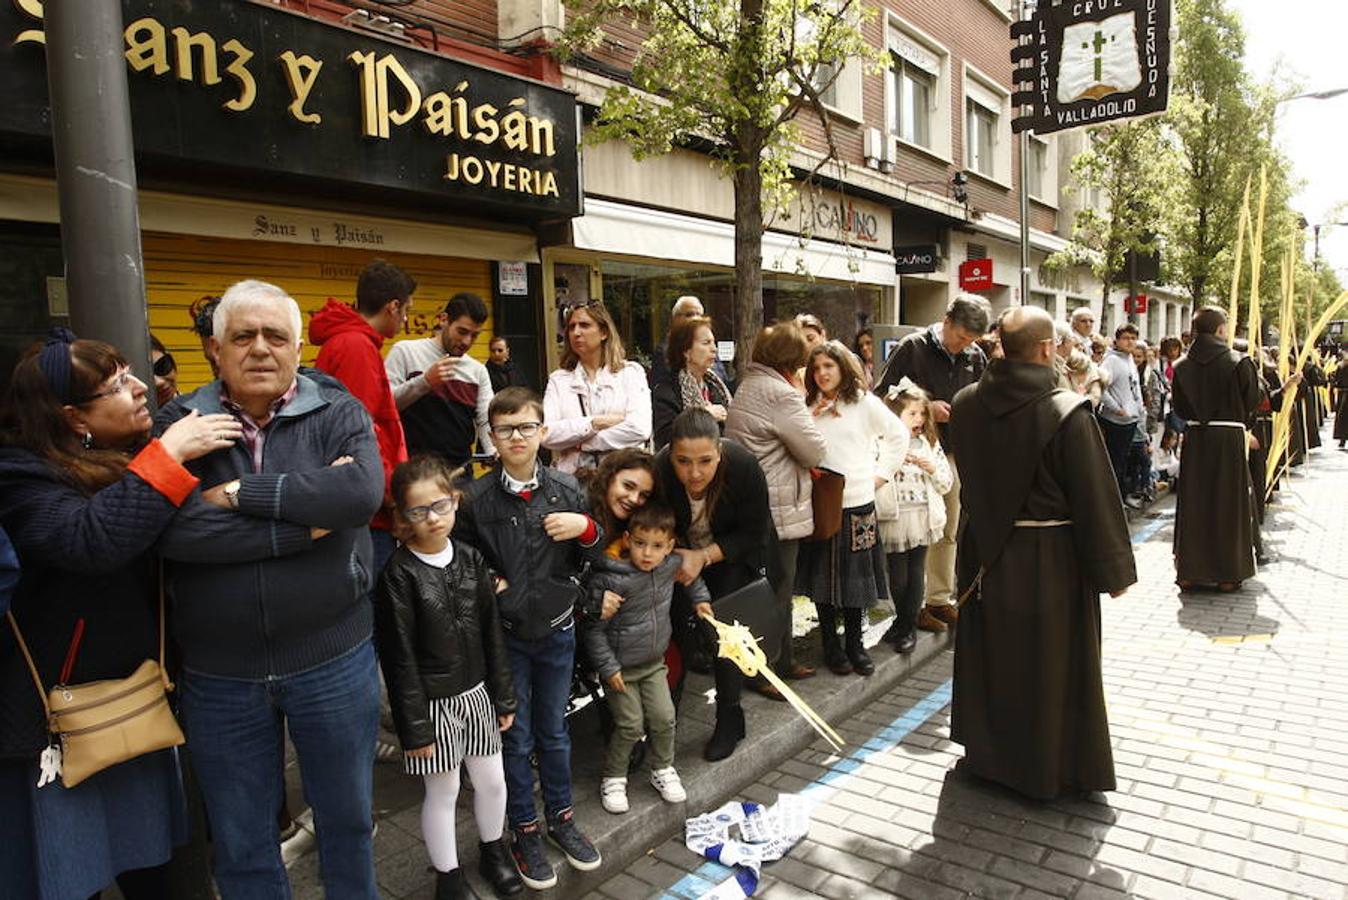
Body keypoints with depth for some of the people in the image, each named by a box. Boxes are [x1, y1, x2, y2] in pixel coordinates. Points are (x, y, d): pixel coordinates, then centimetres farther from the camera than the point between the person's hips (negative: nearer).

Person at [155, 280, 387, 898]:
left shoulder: (339, 416, -4)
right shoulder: (177, 426, -3)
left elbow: (364, 491, -23)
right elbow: (172, 529, -18)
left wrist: (242, 493, -20)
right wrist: (304, 524, -20)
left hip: (333, 660, 0)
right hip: (218, 673, 1)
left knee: (347, 817, 20)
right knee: (239, 841, 20)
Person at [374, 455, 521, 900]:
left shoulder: (471, 560, -1)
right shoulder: (399, 574, -16)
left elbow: (492, 634, 5)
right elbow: (399, 658, -14)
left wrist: (503, 696, 7)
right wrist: (415, 727, -12)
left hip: (476, 694, 5)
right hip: (433, 703, -5)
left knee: (492, 781, 17)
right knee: (443, 792, 11)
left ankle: (493, 851, 43)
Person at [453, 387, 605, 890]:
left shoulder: (566, 490, -4)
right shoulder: (476, 499, -9)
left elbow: (593, 557, 4)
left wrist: (587, 528, -15)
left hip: (557, 630, 2)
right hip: (506, 635, -2)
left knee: (554, 731, 18)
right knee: (516, 737, 12)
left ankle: (560, 816, 37)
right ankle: (525, 830, 30)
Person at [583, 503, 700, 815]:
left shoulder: (671, 565, -9)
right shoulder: (609, 579, -26)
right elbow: (594, 628, -18)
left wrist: (700, 598, 14)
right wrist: (608, 667, -16)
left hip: (654, 663, 5)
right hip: (620, 666, -5)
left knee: (664, 718, 6)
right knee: (630, 725, 0)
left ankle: (663, 770, 31)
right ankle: (613, 778, 24)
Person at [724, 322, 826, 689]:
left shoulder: (748, 385, 12)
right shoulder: (780, 394, -20)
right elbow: (815, 451, -14)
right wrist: (801, 401, -2)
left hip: (755, 504, 10)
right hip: (777, 509, -10)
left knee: (779, 588, 20)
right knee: (777, 591, 3)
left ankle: (783, 659, 33)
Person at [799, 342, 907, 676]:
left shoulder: (864, 402, 1)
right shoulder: (808, 406, 7)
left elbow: (899, 435, 7)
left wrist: (882, 473, 4)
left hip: (857, 501, -1)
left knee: (856, 575, 6)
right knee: (823, 575, 6)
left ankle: (855, 643, 20)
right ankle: (830, 645, 19)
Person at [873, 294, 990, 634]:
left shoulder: (975, 357, 5)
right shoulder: (913, 347, -8)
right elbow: (883, 395, -8)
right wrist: (926, 409, -16)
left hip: (955, 452, 5)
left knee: (948, 531, 12)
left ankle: (940, 598, 25)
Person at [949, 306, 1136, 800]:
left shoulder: (966, 404, -7)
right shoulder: (1067, 412, -21)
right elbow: (1096, 498, -16)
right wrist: (1113, 570, -7)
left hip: (986, 555, 5)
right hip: (1050, 560, -5)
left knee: (991, 657, 20)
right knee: (1052, 666, 12)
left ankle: (986, 754, 37)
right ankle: (1053, 769, 28)